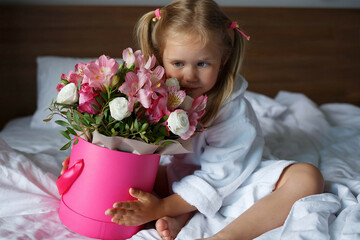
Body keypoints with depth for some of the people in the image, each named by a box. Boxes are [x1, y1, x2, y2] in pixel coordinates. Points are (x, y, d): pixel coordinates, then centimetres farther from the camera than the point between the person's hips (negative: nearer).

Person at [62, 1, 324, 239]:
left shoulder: (233, 110, -26)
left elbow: (216, 177, -28)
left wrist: (162, 208, -32)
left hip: (232, 183, -3)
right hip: (182, 176, 4)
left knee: (308, 177, -27)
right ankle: (179, 218, -29)